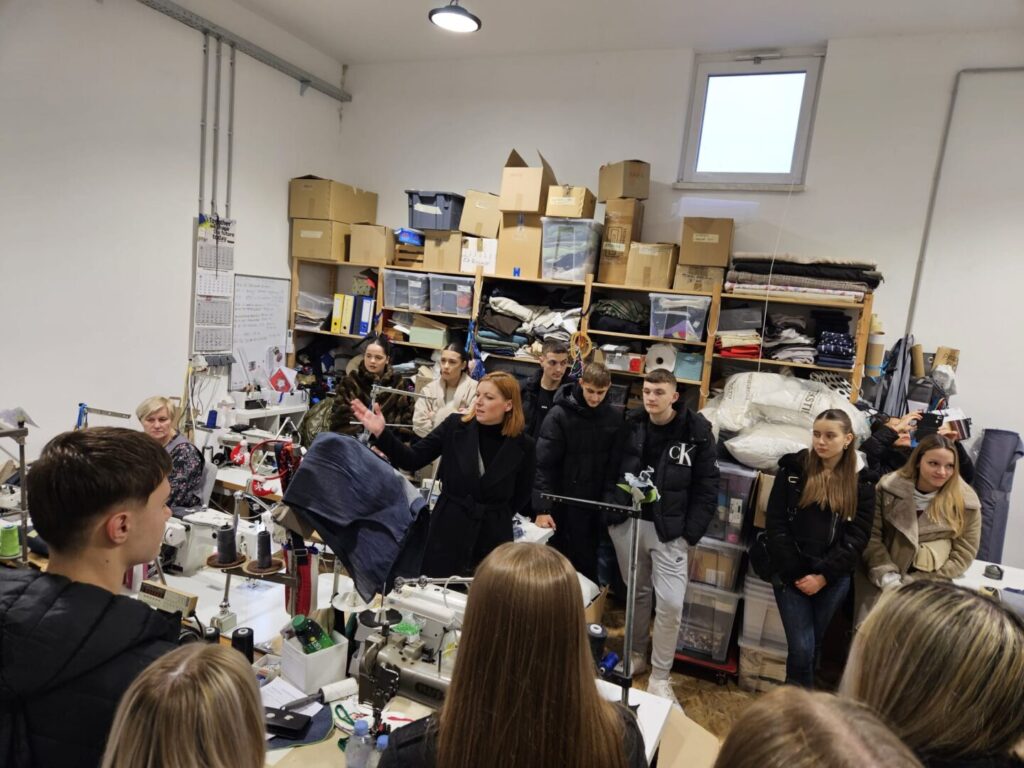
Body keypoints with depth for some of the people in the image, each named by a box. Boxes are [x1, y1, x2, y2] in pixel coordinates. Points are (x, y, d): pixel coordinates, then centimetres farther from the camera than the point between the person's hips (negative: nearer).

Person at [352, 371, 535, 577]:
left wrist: (495, 516, 1)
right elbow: (411, 460, -7)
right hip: (448, 530, 1)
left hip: (493, 538, 0)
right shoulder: (455, 426, -6)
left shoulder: (522, 445, -8)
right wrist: (381, 433, -20)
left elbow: (522, 496, 7)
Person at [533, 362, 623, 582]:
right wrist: (542, 507, -18)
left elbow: (614, 464, 5)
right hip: (562, 502, -3)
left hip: (594, 504, 3)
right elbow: (544, 464, -14)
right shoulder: (559, 415, -12)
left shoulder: (613, 419, 0)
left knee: (586, 560, 14)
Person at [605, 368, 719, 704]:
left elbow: (707, 486, -6)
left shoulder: (696, 431, -9)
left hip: (669, 529, -3)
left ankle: (659, 677, 13)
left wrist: (691, 532, -10)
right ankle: (636, 656, 37)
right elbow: (612, 471, 7)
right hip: (628, 522, 3)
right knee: (636, 593, 17)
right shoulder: (631, 425, 0)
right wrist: (611, 511, -3)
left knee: (670, 603, -5)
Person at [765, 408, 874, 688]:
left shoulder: (862, 481, 2)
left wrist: (823, 576, -10)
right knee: (802, 648, -5)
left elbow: (857, 537, -1)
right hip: (791, 574, -1)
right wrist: (795, 572, -10)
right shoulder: (792, 468, 0)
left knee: (817, 646, 10)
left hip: (834, 578, 1)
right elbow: (776, 525, -2)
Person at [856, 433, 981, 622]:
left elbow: (963, 555, 0)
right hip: (880, 583, 0)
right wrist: (888, 577, -14)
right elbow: (871, 536, -4)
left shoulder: (965, 502, -4)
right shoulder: (889, 487, -5)